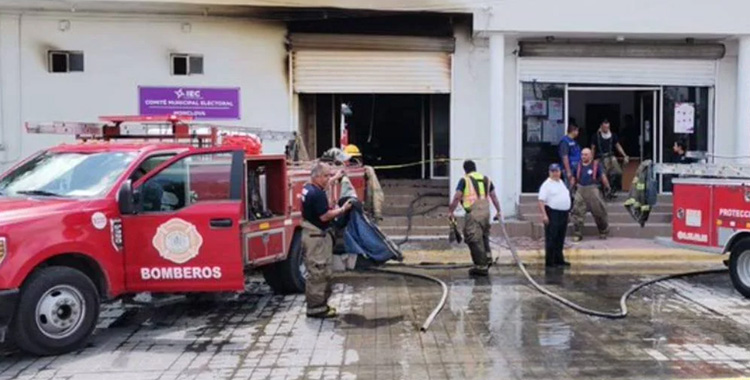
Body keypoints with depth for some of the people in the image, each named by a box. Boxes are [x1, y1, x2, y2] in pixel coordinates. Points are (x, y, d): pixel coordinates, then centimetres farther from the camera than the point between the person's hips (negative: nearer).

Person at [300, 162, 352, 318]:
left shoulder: (308, 188, 9)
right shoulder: (317, 194, -22)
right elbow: (324, 216, -23)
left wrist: (335, 178, 40)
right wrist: (343, 209, -12)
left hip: (311, 234, 11)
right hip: (316, 237, -11)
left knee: (320, 272, 17)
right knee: (318, 273, -5)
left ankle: (319, 304, 25)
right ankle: (316, 308, 0)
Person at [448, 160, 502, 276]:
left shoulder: (465, 180, 2)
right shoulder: (486, 179, 18)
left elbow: (456, 198, -4)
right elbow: (494, 197, 18)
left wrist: (451, 212, 3)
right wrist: (498, 212, 22)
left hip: (473, 212, -6)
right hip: (486, 211, 6)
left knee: (475, 239, -1)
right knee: (484, 235, 25)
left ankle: (481, 266, 2)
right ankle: (488, 256, 12)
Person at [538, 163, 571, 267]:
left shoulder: (562, 182, 17)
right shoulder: (546, 185, -9)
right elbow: (541, 201, -16)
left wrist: (567, 210, 18)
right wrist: (544, 215, -24)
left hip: (564, 213, 8)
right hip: (552, 213, -8)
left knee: (560, 239, 13)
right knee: (551, 239, -6)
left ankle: (559, 259, 21)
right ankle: (549, 261, -2)